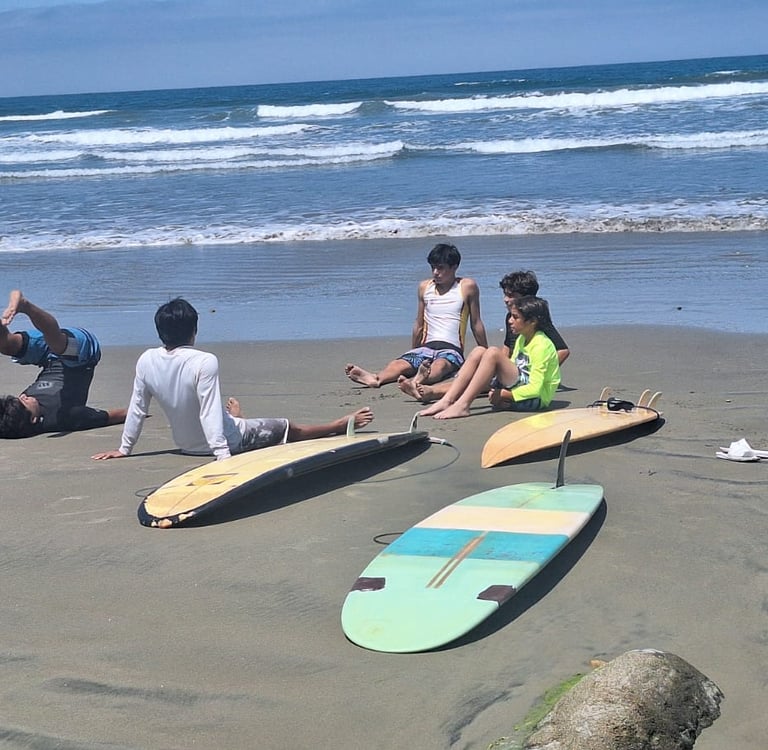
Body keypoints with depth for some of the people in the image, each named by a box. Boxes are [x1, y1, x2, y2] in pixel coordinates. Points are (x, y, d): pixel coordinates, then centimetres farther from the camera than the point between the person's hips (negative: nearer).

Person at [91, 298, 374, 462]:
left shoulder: (146, 361, -15)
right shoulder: (205, 362, -31)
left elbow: (137, 409, -6)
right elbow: (210, 412, -34)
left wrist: (124, 449, 6)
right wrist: (223, 455, -32)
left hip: (186, 443, 6)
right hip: (229, 441, -6)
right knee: (292, 429, 15)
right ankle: (344, 424, 34)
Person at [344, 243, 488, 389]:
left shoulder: (467, 287, 5)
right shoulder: (425, 287, 17)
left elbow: (476, 324, 8)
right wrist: (413, 355, 28)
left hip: (452, 350, -4)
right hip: (427, 347, 4)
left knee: (439, 366, -40)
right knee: (401, 363, -30)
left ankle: (421, 380, -74)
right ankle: (375, 378, -60)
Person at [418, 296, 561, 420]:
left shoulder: (541, 345, -14)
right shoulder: (521, 339, 15)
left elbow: (535, 389, -21)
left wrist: (503, 394, -19)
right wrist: (496, 390, -3)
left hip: (535, 398, -9)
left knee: (493, 352, -26)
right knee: (478, 351, -6)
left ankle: (462, 405, -30)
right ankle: (446, 401, -17)